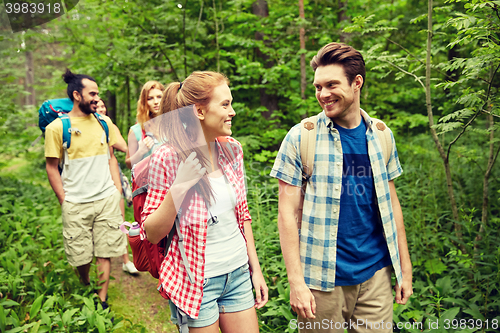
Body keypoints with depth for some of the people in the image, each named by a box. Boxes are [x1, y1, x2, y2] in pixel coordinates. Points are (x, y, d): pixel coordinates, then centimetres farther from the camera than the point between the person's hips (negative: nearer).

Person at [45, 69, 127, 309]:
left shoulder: (104, 122, 6)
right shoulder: (57, 127, -5)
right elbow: (52, 167, 0)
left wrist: (117, 191, 6)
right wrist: (64, 202, -4)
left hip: (107, 199, 3)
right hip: (76, 204, -2)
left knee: (104, 253, 4)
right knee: (81, 256, 8)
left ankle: (102, 301, 17)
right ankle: (86, 288, 36)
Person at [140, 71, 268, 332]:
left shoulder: (232, 149, -1)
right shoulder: (167, 158, -16)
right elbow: (151, 233, -12)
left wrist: (255, 269, 11)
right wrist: (179, 187, -26)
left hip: (238, 274, 5)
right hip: (196, 281, -5)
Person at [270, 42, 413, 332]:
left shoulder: (380, 135, 3)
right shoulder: (300, 137, -8)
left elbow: (391, 203, 9)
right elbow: (287, 213, -9)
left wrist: (405, 269, 9)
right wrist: (296, 281, -12)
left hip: (376, 274, 3)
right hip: (322, 278, -3)